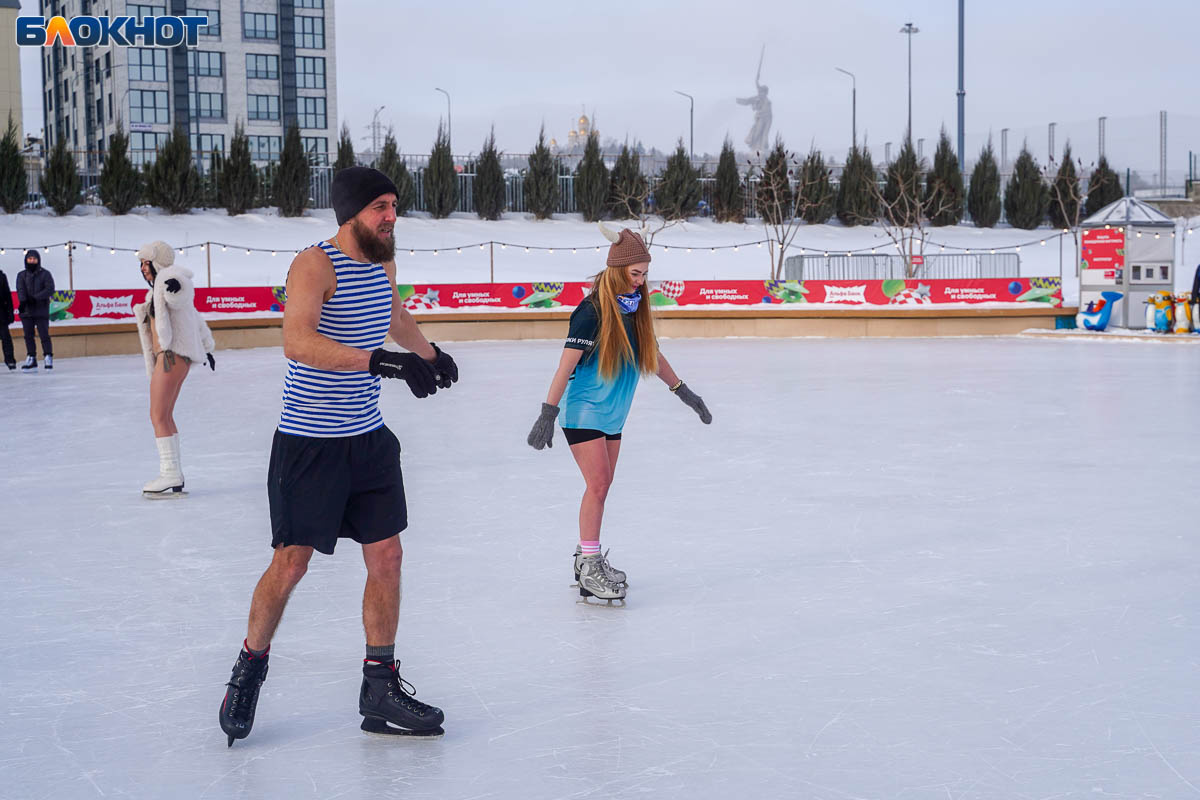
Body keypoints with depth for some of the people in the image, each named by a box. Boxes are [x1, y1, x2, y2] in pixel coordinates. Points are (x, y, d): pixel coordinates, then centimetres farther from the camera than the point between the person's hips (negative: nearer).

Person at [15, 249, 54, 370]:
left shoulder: (45, 274, 3)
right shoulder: (22, 275, 9)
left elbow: (50, 289, -9)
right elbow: (20, 289, -4)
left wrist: (35, 298, -19)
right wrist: (23, 301, -25)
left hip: (41, 310, -3)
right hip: (26, 311, 3)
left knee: (44, 335, -8)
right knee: (28, 336, 4)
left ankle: (48, 358, 1)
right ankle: (31, 360, 11)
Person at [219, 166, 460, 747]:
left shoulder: (382, 263, 8)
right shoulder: (315, 265, -16)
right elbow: (299, 342, -33)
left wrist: (430, 353, 46)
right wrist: (385, 362, -40)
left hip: (368, 437, 7)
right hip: (308, 443, -7)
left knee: (386, 557, 5)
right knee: (291, 563, 0)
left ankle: (380, 688, 14)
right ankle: (250, 667, 23)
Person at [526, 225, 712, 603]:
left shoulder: (635, 308, 2)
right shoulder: (592, 312, -19)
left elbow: (652, 354, 16)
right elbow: (566, 365, -20)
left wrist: (684, 392, 20)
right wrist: (548, 414, -24)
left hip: (613, 415, 7)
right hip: (583, 411, -7)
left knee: (602, 485, 11)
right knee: (598, 484, -12)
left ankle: (587, 556, 24)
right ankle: (589, 571, -8)